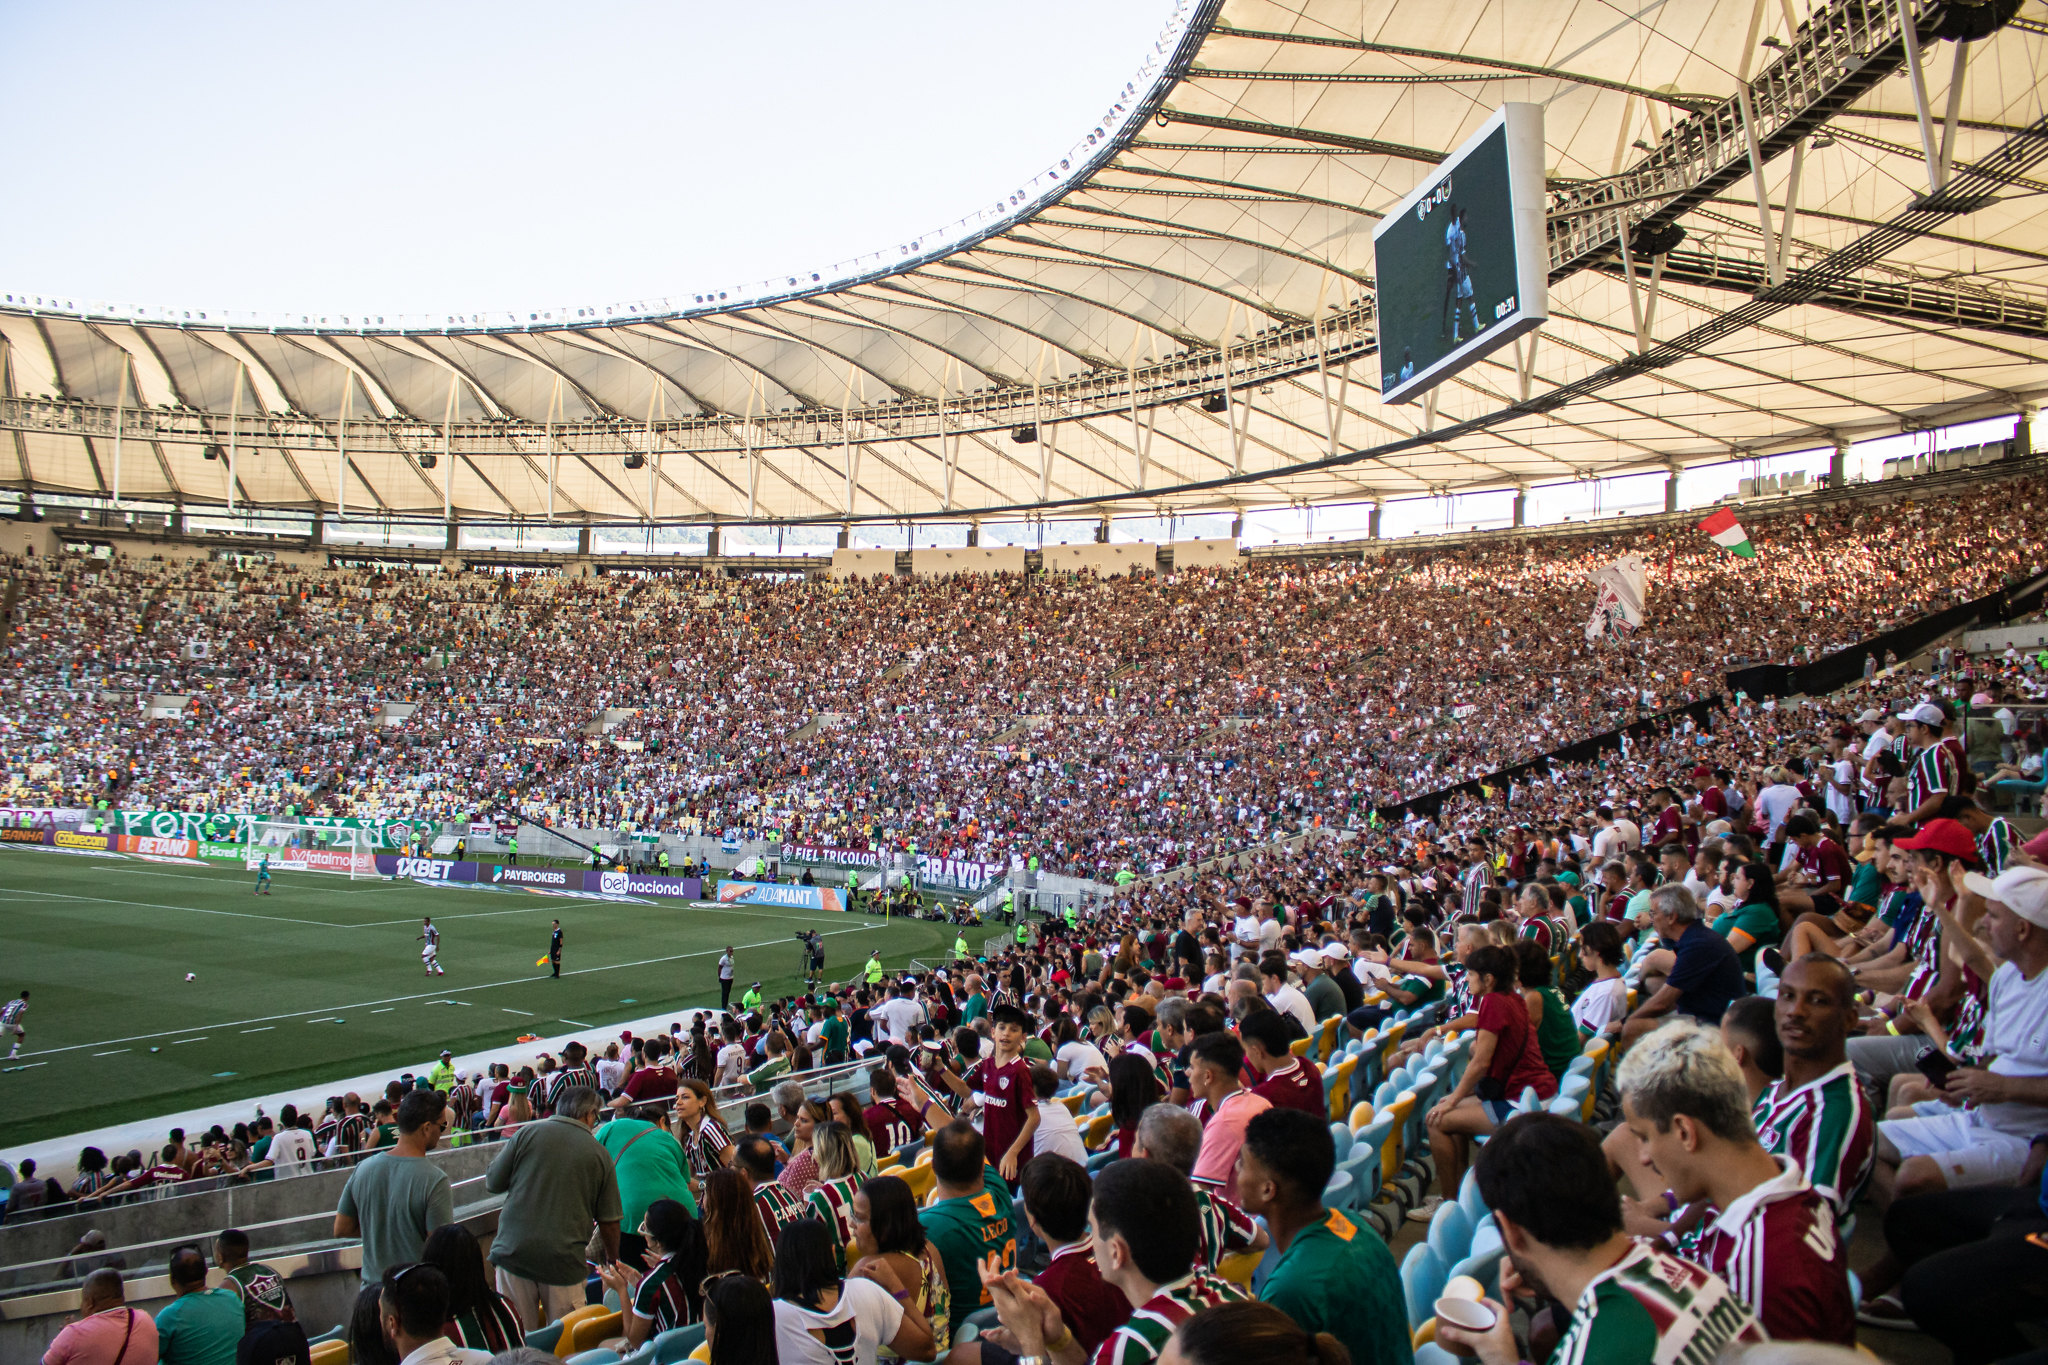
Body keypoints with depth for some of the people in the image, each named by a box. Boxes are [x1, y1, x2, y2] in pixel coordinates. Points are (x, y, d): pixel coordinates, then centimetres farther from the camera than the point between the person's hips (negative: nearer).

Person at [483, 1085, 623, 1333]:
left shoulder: (527, 1134, 0)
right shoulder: (599, 1154, 2)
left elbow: (492, 1183, 5)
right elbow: (609, 1221, 5)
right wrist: (612, 1260, 20)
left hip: (514, 1250, 1)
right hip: (565, 1258, 0)